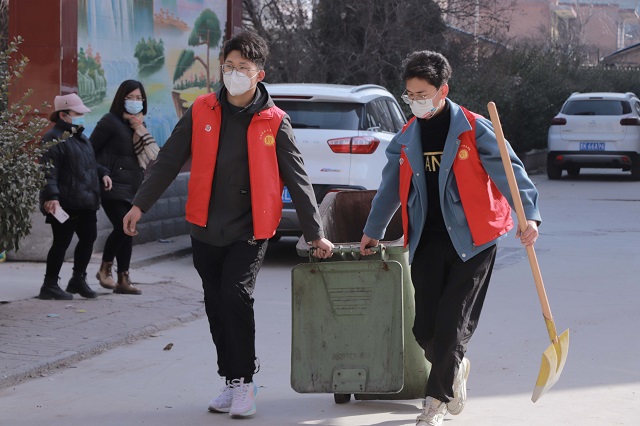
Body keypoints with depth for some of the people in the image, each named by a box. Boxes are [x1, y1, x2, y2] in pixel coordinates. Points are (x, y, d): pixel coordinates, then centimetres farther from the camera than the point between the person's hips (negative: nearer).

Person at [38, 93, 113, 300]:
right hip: (65, 204, -10)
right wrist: (51, 196, -30)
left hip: (85, 202, 10)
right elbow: (49, 171, -21)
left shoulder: (80, 137, 19)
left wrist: (102, 173, 14)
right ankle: (50, 285, 3)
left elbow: (90, 162, 32)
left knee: (88, 237, 13)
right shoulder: (54, 139, -13)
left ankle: (78, 279, 27)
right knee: (61, 242, -6)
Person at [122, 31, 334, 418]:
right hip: (206, 230, 4)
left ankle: (244, 382, -5)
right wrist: (140, 204, 5)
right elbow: (170, 161, 8)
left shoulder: (274, 122, -3)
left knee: (235, 296, -17)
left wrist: (316, 233, 1)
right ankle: (233, 382, 20)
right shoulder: (201, 112, 3)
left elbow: (297, 180, 0)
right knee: (217, 308, 8)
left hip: (250, 231, -4)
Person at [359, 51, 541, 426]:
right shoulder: (406, 138, 10)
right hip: (427, 243, 5)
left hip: (471, 242, -5)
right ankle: (455, 368, 34)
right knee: (425, 327, 3)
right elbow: (391, 186, 23)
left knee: (452, 322, -8)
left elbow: (509, 171, -13)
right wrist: (373, 231, 33)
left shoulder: (475, 130, -6)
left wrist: (530, 214, -28)